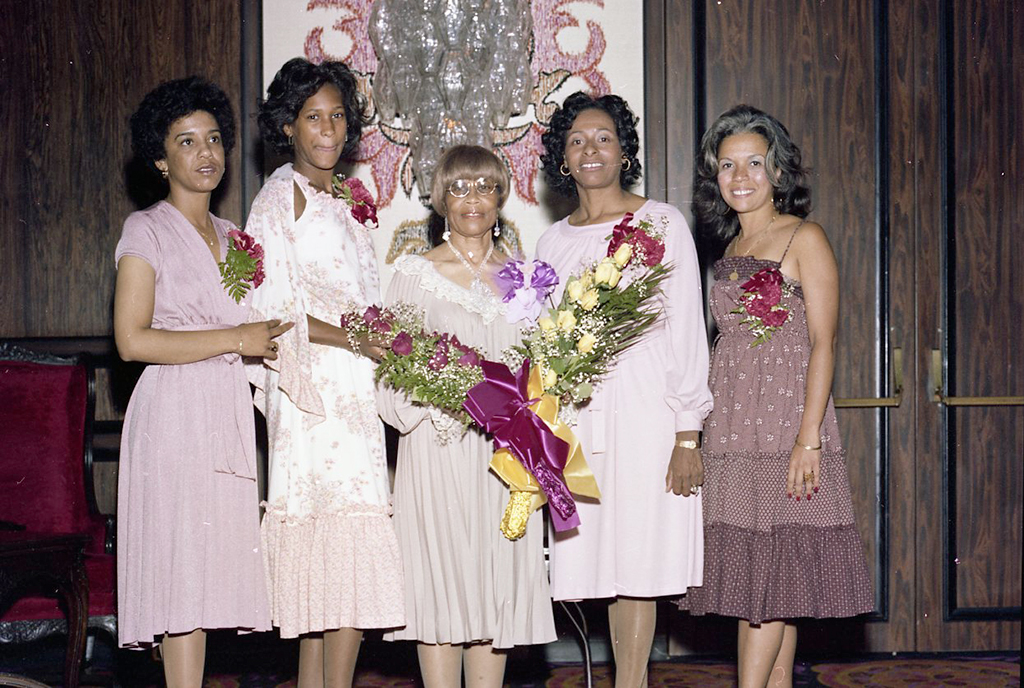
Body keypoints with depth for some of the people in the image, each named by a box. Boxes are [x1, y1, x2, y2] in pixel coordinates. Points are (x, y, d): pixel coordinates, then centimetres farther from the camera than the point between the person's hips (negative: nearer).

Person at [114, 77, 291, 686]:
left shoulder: (231, 235, 18)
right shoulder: (147, 230, -2)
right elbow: (132, 340, -12)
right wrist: (236, 340, -11)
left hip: (230, 415, 6)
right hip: (175, 413, -6)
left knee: (215, 566, 3)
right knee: (183, 572, -8)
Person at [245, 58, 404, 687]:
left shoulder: (343, 199, 21)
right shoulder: (282, 196, -3)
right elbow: (274, 311, -11)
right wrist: (357, 339, -16)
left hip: (356, 391, 8)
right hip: (318, 391, -8)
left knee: (325, 555, 5)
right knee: (353, 545, -13)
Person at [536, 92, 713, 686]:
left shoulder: (662, 223, 2)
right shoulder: (555, 241, 13)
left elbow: (687, 330, -2)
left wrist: (688, 435, -8)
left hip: (645, 410, -4)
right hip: (575, 416, 4)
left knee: (639, 559, -3)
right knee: (600, 560, 1)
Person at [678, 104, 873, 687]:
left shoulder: (805, 238, -3)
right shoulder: (730, 250, 16)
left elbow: (823, 344, -9)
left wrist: (808, 439, -18)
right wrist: (700, 437, 11)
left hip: (785, 426, -6)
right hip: (731, 432, 7)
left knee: (773, 571, -6)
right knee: (751, 572, 6)